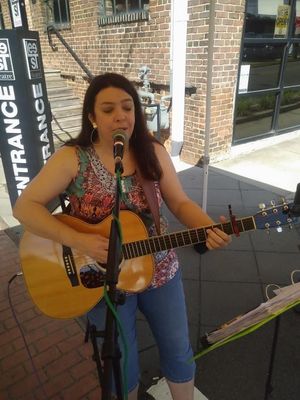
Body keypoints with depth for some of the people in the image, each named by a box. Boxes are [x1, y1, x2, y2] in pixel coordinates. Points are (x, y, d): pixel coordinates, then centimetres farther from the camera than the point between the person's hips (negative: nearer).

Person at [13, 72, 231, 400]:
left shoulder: (153, 152, -6)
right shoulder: (72, 158, -15)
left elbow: (180, 203, -3)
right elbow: (24, 207, -16)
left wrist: (209, 229, -23)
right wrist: (78, 240, -28)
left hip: (159, 272, 3)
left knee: (179, 353, 19)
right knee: (122, 367, 17)